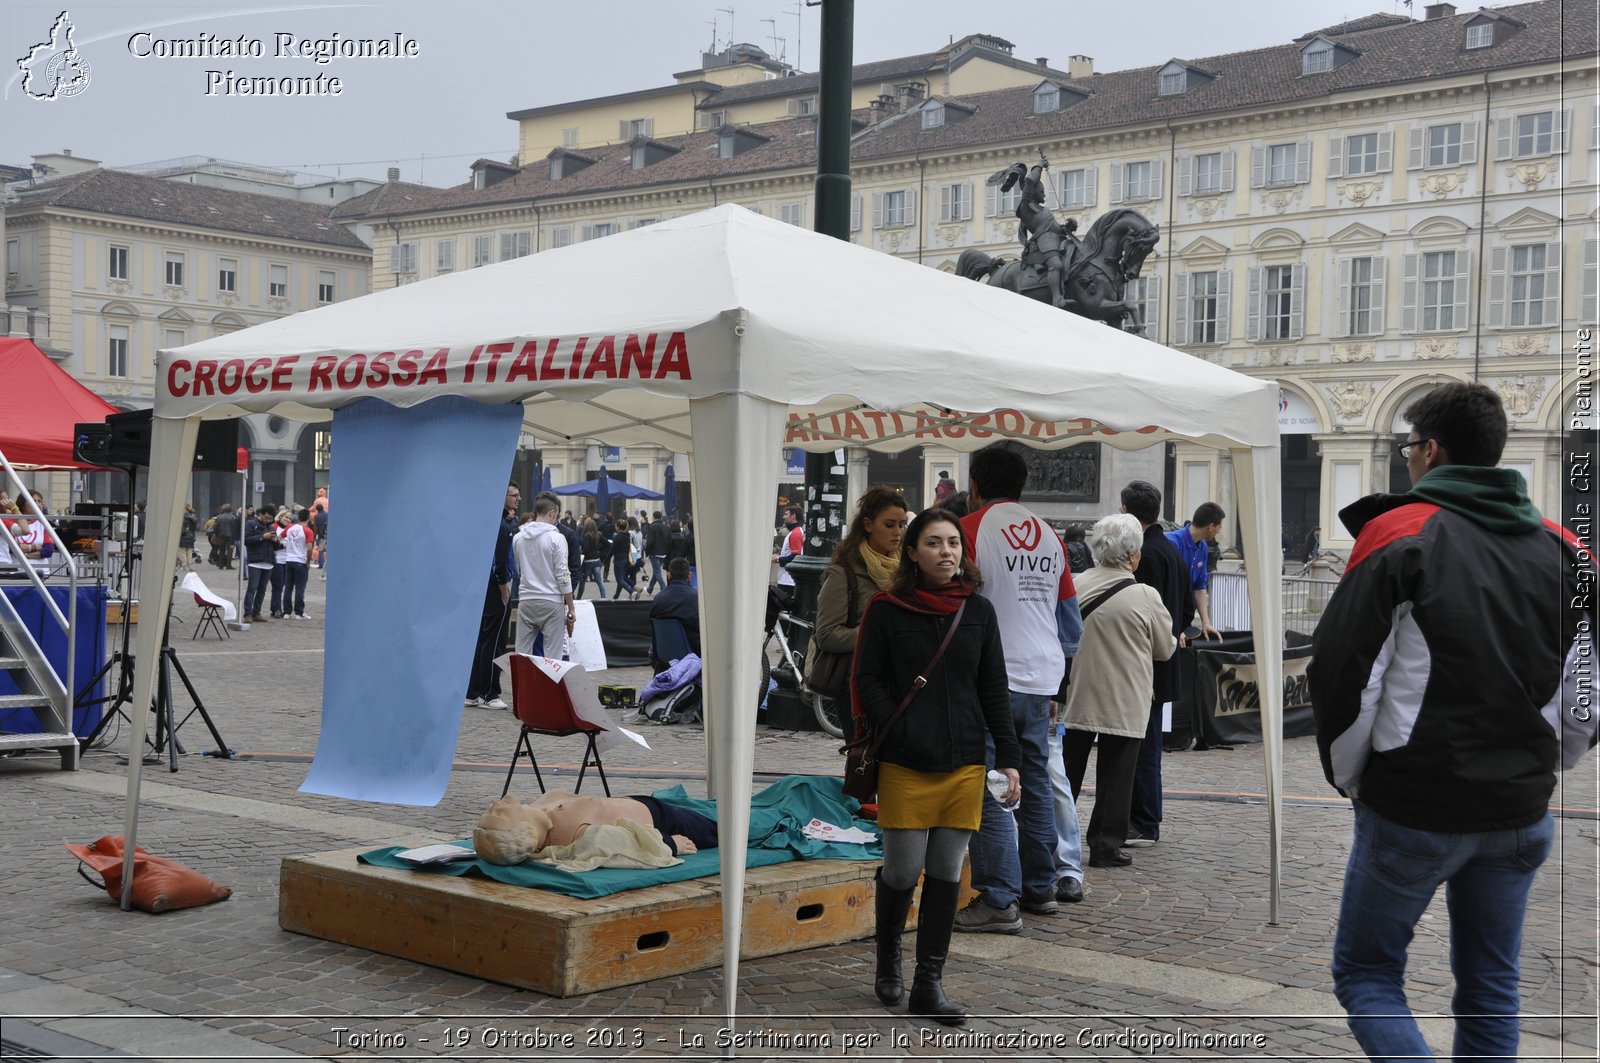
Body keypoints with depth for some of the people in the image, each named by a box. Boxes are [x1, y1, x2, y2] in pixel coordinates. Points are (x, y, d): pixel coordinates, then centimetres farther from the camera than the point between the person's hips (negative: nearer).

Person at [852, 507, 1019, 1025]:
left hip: (965, 763, 3)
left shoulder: (978, 611, 8)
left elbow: (995, 690, 10)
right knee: (903, 870, 0)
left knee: (947, 873, 6)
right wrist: (898, 732, -14)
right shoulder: (886, 610, -1)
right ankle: (888, 961, 27)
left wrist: (1008, 759, 4)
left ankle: (929, 982, 16)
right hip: (904, 766, -3)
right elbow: (868, 681, -1)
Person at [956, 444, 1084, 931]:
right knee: (1036, 782, 16)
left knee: (988, 790, -5)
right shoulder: (1050, 536, 13)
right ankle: (1041, 886, 24)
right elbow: (1071, 620, 17)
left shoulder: (970, 529, -6)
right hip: (1041, 680, 7)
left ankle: (999, 900, -7)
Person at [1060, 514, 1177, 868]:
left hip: (1077, 696, 4)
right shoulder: (1145, 596, -12)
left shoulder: (1075, 586, -3)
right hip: (1123, 703, -3)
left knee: (1069, 769, 13)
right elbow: (1165, 648, 0)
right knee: (1115, 775, 6)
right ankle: (1106, 845, 9)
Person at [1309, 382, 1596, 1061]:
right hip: (1521, 815, 5)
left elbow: (1343, 676, -11)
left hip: (1412, 812, -5)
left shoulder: (1400, 536, -9)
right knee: (1491, 986, 16)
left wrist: (1351, 781, 3)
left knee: (1365, 973, 8)